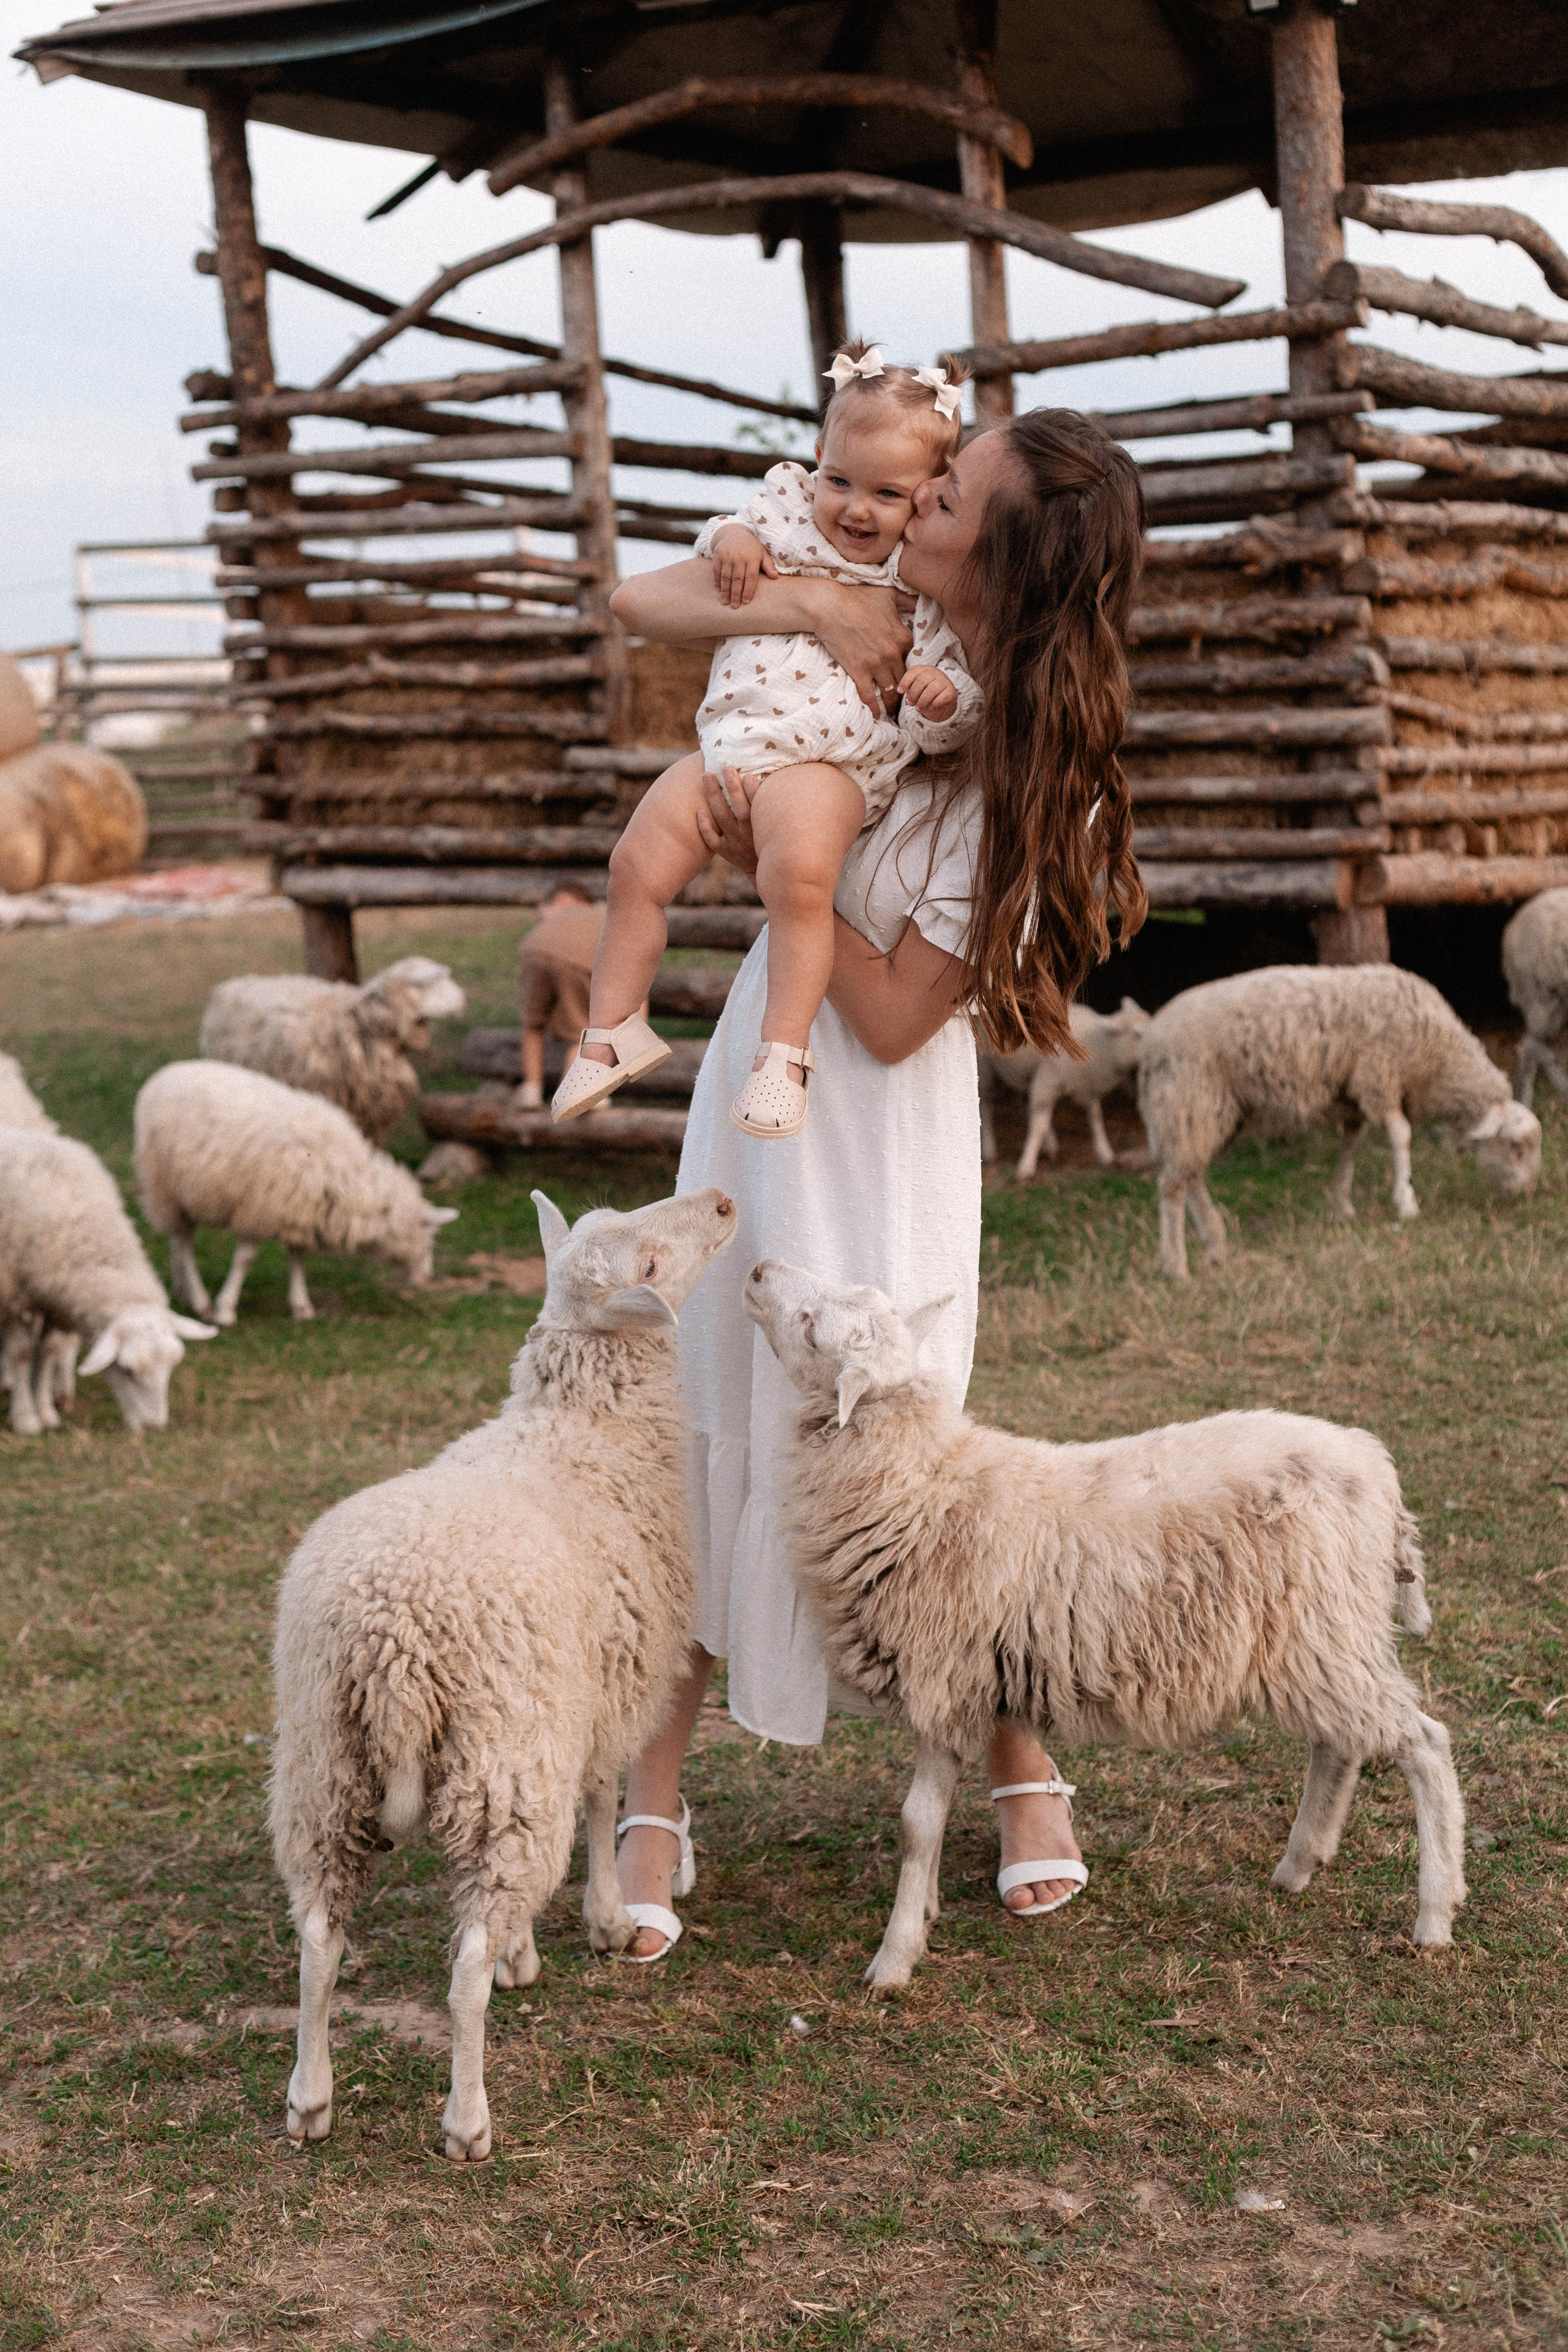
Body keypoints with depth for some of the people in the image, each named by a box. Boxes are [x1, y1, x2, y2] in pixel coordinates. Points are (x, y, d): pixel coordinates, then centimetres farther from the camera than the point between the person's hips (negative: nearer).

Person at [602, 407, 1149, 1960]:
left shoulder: (1037, 767, -18)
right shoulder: (881, 637, -2)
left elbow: (897, 1015, -18)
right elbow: (637, 602, 0)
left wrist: (772, 862, -22)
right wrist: (795, 602, -16)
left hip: (880, 1129, -6)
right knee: (706, 1428, 6)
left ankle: (1023, 1771, 21)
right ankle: (652, 1801, 15)